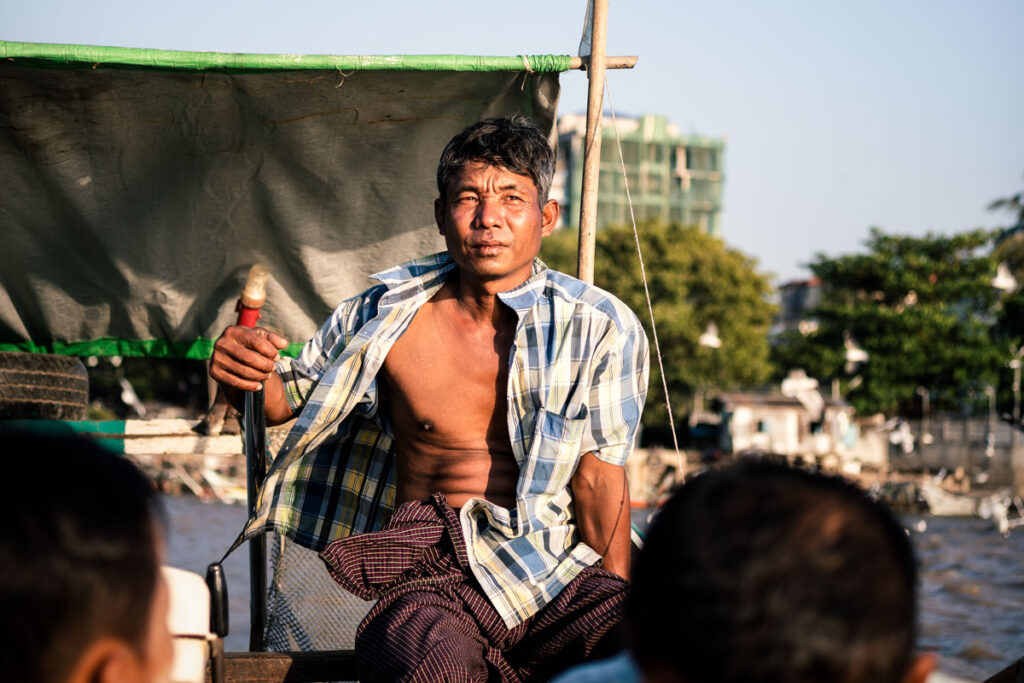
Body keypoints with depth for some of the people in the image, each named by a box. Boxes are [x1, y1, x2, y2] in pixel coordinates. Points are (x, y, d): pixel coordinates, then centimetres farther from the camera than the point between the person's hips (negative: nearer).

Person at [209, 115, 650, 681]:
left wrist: (622, 602, -7)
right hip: (432, 572, 0)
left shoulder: (601, 329, 6)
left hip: (558, 563, 1)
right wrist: (240, 372, -3)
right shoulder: (384, 317, 7)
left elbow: (600, 475, 4)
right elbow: (286, 397, 21)